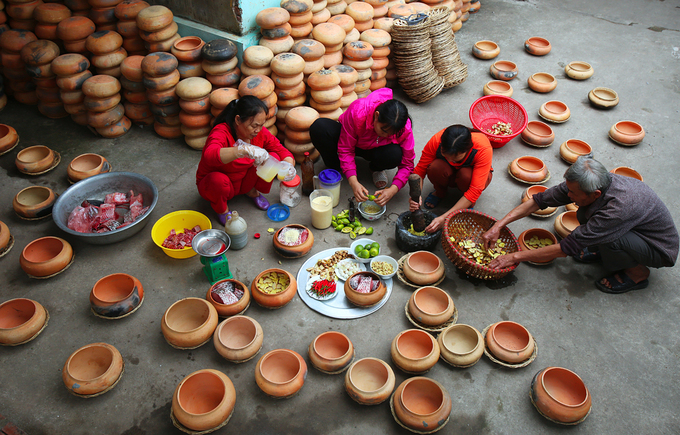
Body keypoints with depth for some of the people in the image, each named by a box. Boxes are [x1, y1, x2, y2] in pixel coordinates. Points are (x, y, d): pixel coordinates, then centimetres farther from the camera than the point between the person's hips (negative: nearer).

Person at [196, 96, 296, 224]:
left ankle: (252, 192, 8)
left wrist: (289, 165, -30)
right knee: (218, 180, -41)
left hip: (245, 181, 4)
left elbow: (281, 150, -6)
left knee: (273, 158, -18)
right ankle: (222, 209, -5)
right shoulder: (221, 133, -32)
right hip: (212, 184, -4)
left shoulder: (260, 132, -14)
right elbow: (210, 155, -53)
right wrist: (245, 150, -64)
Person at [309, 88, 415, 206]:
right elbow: (345, 149, -29)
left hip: (374, 149, 1)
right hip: (348, 139, -1)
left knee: (395, 155, -37)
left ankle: (376, 169, 3)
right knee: (319, 127, -32)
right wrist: (353, 182, -40)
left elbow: (407, 164, -21)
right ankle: (334, 168, -5)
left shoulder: (405, 129, -30)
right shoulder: (357, 111, -37)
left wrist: (393, 190, -38)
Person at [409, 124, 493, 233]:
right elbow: (420, 170, -21)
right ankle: (440, 192, 1)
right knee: (435, 167, -34)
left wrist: (444, 218, -43)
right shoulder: (436, 141, -33)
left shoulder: (484, 148, -38)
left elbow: (475, 191, -37)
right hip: (449, 173, 1)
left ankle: (470, 205, -4)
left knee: (466, 175, -38)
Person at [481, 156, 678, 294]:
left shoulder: (618, 208, -40)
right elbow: (540, 199, -13)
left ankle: (638, 273, -2)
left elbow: (567, 247, -36)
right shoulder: (584, 183, -20)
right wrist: (498, 226, -19)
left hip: (661, 249, -6)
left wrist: (516, 256, -30)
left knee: (608, 238, -33)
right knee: (584, 214, -14)